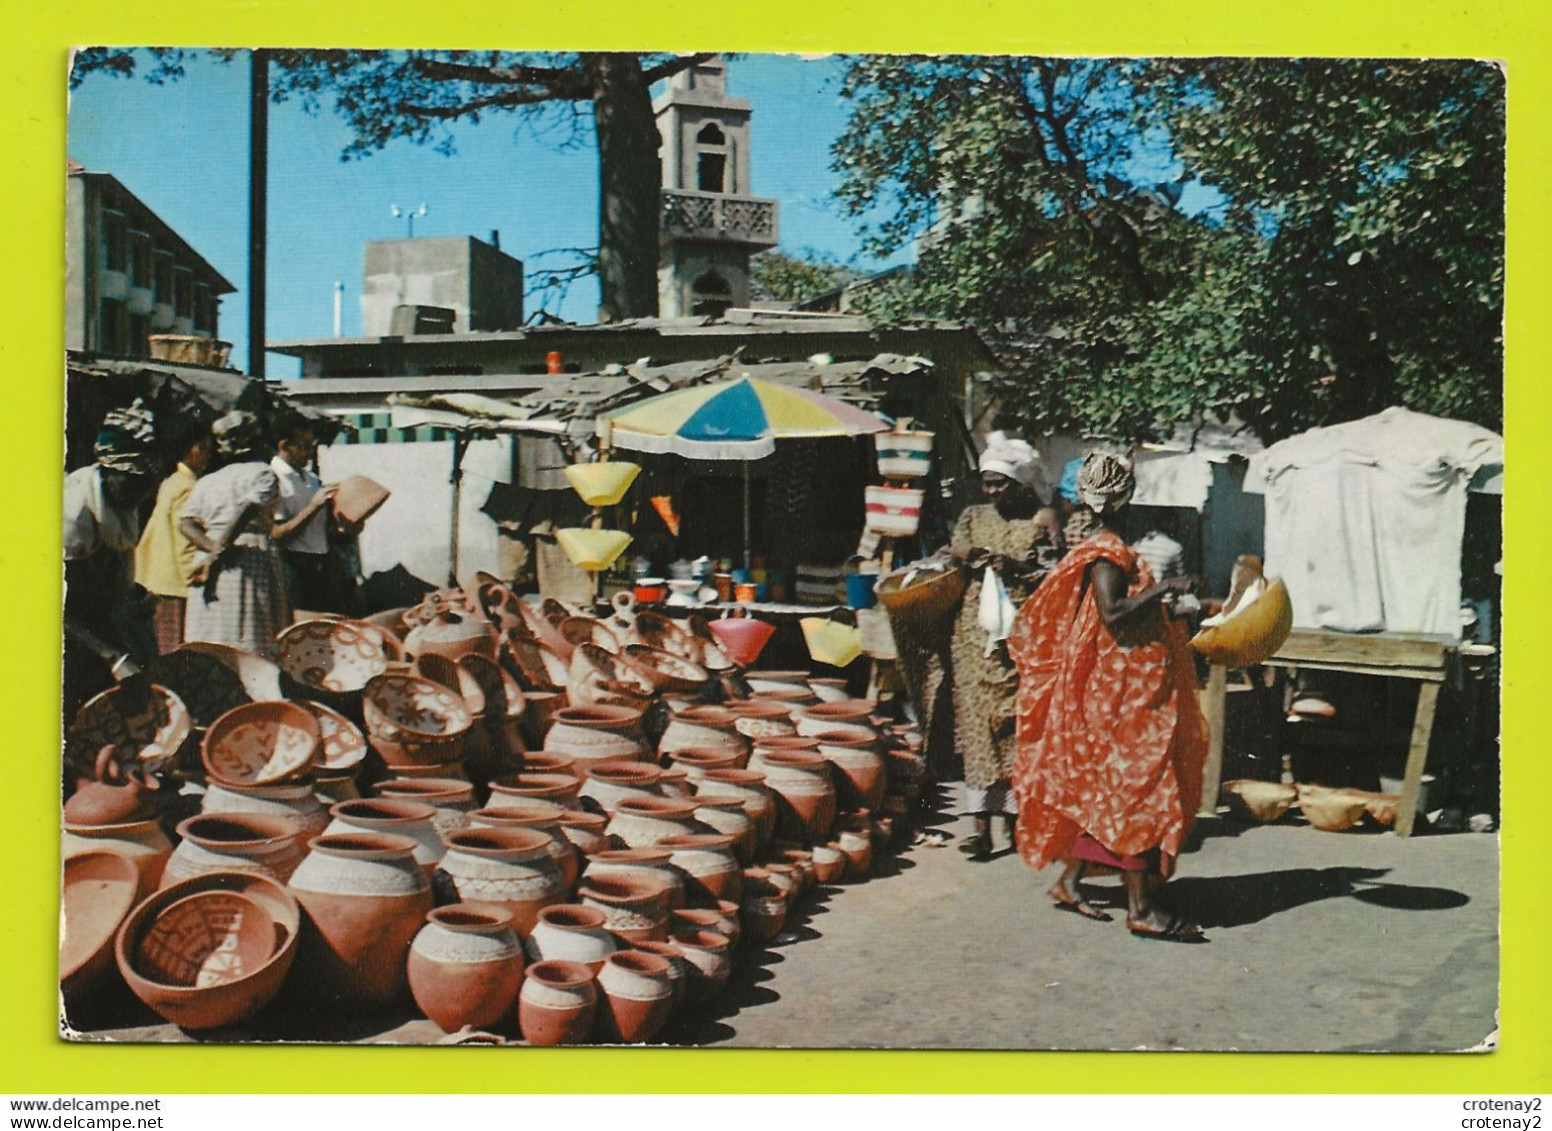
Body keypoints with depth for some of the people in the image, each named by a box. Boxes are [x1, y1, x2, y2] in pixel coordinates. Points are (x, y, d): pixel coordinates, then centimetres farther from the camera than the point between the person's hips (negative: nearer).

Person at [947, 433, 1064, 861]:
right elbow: (954, 559, 14)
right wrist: (965, 557, -8)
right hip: (977, 632, 3)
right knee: (977, 721, -3)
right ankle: (982, 825, -2)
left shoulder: (1042, 520, 1)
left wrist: (1015, 568, -17)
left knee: (1017, 722, 0)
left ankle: (1016, 816, 13)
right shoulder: (973, 516, 12)